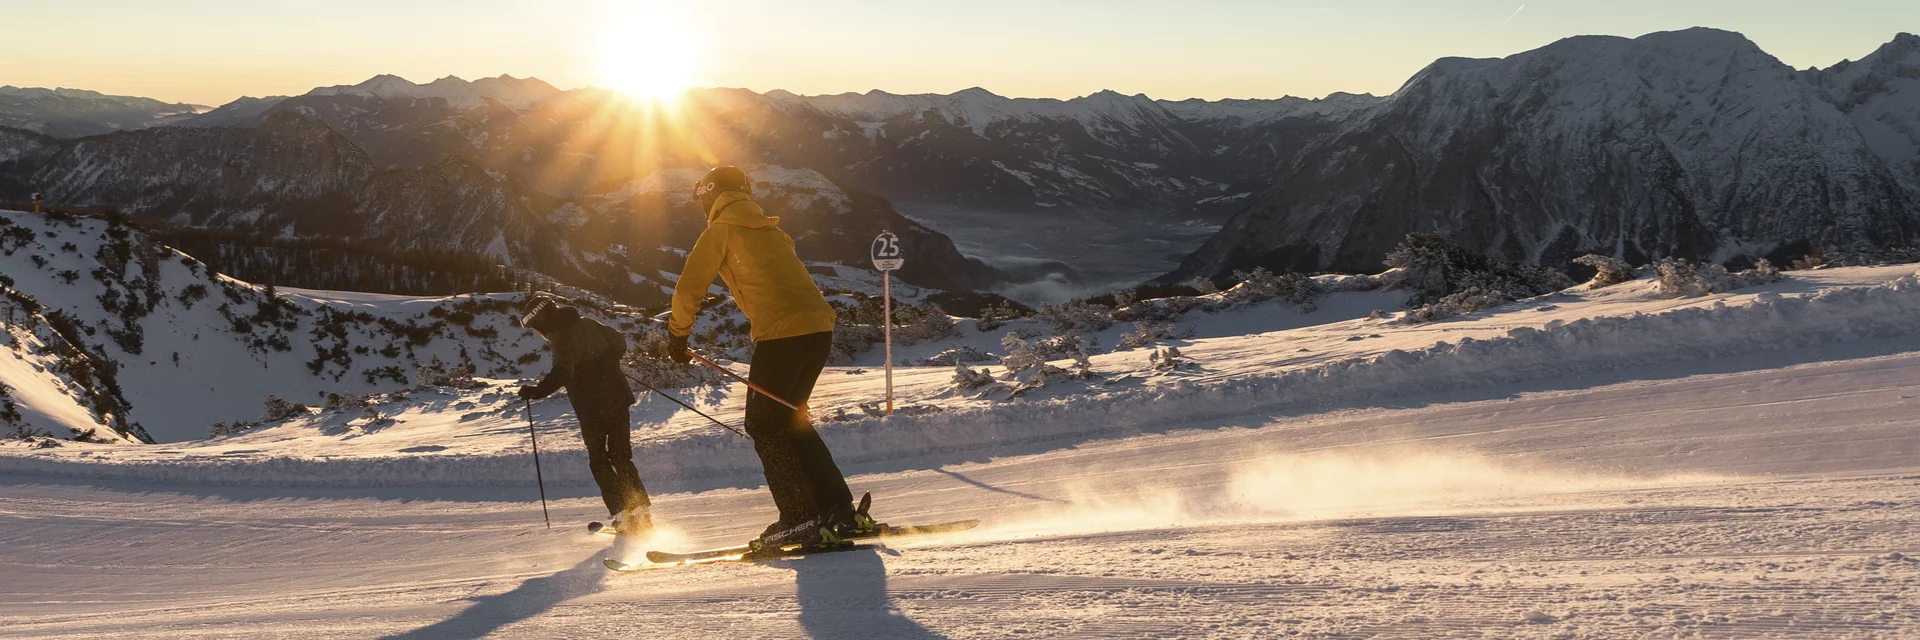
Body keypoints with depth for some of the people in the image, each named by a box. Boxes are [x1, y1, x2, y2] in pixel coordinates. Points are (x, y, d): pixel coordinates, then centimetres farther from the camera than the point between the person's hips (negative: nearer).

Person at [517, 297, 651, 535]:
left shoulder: (562, 338, -16)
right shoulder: (587, 324, 8)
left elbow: (562, 372, -33)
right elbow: (619, 342, 21)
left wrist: (538, 390, -42)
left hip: (593, 410, -7)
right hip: (618, 398, 7)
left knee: (599, 462, 6)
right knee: (622, 457, 15)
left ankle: (623, 517, -3)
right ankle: (640, 512, 9)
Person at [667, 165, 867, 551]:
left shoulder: (721, 230, 4)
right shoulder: (770, 229, 25)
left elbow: (690, 288, 3)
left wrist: (678, 336, 14)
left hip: (781, 334, -7)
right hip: (820, 328, 7)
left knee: (764, 424, 2)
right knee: (790, 419, 18)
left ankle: (801, 518, -5)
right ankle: (839, 509, 13)